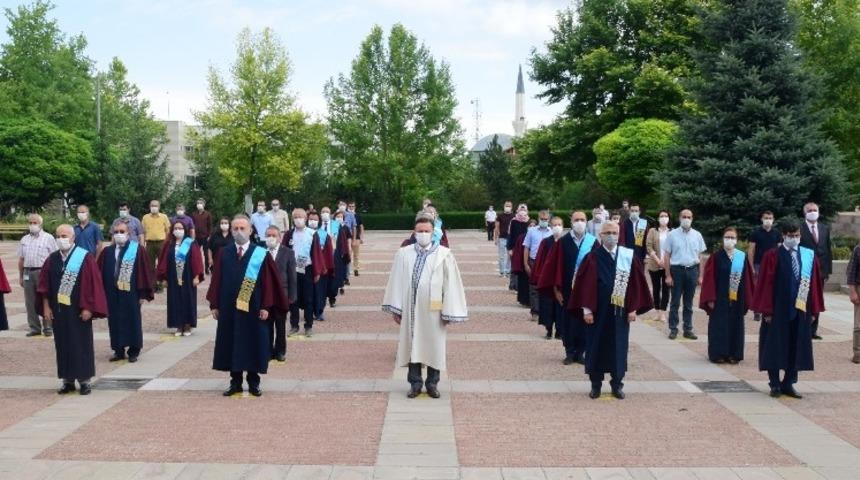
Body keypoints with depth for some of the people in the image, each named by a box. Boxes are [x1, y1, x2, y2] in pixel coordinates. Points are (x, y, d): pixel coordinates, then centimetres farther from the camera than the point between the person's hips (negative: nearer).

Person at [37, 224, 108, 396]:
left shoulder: (85, 257, -8)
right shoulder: (52, 259, 6)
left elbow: (93, 283, -10)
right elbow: (44, 285, 9)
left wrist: (88, 308, -14)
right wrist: (46, 306, 2)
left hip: (78, 310, -4)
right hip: (58, 310, 4)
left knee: (81, 344, 3)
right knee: (63, 345, 9)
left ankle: (84, 380, 11)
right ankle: (68, 380, 18)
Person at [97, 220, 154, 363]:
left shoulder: (138, 250, -5)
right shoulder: (107, 252, 4)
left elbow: (144, 272, -6)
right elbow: (100, 272, 5)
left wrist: (143, 293, -9)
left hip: (131, 293, -3)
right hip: (112, 294, 3)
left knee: (132, 321, 6)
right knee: (115, 322, 9)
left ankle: (133, 352, 16)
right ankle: (118, 351, 20)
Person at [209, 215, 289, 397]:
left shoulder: (261, 254, -4)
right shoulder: (224, 254, 4)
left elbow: (268, 282, -6)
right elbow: (217, 280, 4)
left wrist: (266, 306, -12)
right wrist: (214, 305, 0)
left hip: (254, 309, -2)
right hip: (229, 308, 2)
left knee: (253, 345, 5)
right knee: (232, 345, 8)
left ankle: (253, 382, 17)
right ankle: (235, 382, 18)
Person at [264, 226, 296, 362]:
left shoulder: (288, 253, -1)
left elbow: (292, 276, -1)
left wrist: (291, 296, -5)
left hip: (281, 295, 0)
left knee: (281, 325, 9)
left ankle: (280, 351, 21)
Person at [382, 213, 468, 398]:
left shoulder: (444, 255, -5)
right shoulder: (403, 254, 1)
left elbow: (451, 284, -5)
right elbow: (396, 282, 4)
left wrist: (449, 311, -7)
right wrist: (396, 307, 1)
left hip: (433, 310, -1)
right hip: (410, 309, 2)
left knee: (433, 346, 9)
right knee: (412, 345, 9)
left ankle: (432, 383, 24)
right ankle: (415, 383, 22)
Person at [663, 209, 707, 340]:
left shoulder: (697, 235, 6)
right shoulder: (672, 234, -1)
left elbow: (700, 256, 9)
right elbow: (667, 256, -1)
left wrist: (700, 275, 5)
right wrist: (668, 275, -5)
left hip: (692, 270, 2)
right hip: (677, 269, -2)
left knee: (689, 303, 10)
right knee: (675, 302, 3)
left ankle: (688, 329, 17)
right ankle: (673, 329, 10)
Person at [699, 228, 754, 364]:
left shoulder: (742, 257, 2)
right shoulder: (716, 257, -5)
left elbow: (747, 279, 5)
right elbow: (709, 279, -6)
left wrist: (747, 299, 2)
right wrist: (710, 298, -11)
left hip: (737, 299, 3)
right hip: (720, 298, -3)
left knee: (735, 325, 8)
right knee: (719, 326, 2)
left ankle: (733, 354, 17)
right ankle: (718, 354, 10)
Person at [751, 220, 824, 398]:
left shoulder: (809, 256, 4)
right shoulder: (773, 256, -7)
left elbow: (815, 283, 6)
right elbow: (766, 284, -8)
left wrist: (814, 309, 2)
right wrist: (767, 310, -12)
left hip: (801, 309, 4)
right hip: (778, 309, -3)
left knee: (796, 347, 9)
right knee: (776, 347, 5)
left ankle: (788, 384, 21)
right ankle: (775, 384, 17)